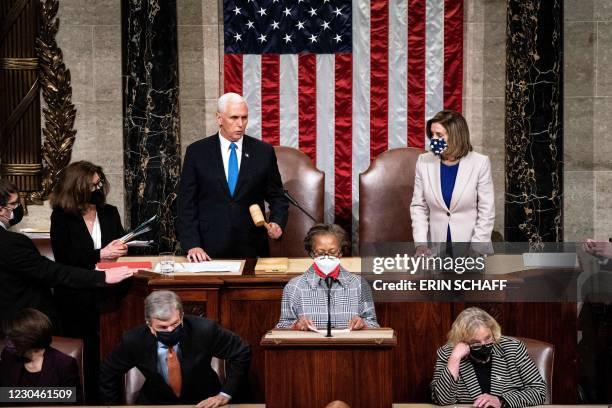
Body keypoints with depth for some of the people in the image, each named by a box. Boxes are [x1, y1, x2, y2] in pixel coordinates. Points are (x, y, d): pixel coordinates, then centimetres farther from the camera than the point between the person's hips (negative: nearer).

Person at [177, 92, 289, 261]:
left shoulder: (264, 151, 3)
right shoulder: (197, 152, 1)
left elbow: (277, 197, 10)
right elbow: (187, 203, 0)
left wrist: (277, 223, -10)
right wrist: (192, 245, -9)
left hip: (252, 249, 1)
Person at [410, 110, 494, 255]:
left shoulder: (480, 163, -9)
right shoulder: (424, 162, -2)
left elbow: (486, 211, -7)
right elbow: (418, 206, 3)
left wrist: (476, 250, -12)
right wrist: (420, 243, -7)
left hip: (471, 249, -2)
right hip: (437, 247, 2)